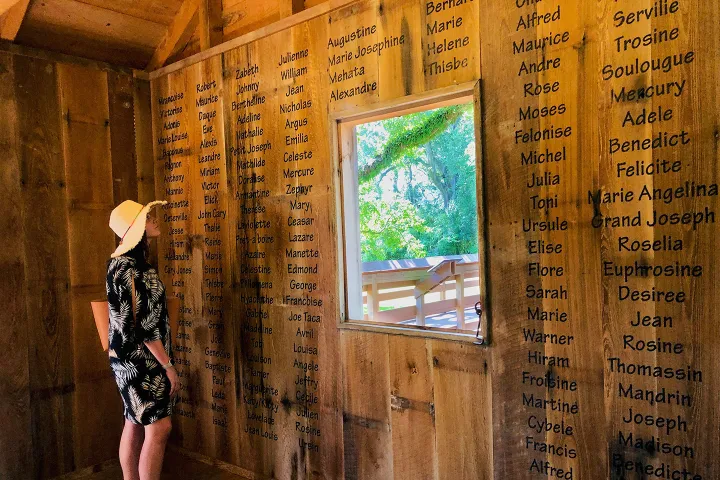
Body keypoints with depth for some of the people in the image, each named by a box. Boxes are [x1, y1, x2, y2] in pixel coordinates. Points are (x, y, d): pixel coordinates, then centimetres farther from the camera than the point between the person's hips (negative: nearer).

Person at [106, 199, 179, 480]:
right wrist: (168, 365, -17)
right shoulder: (129, 268, -19)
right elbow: (143, 324, -21)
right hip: (139, 358, -10)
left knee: (135, 425, 14)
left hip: (134, 357, 10)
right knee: (159, 427, -6)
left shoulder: (132, 262, 11)